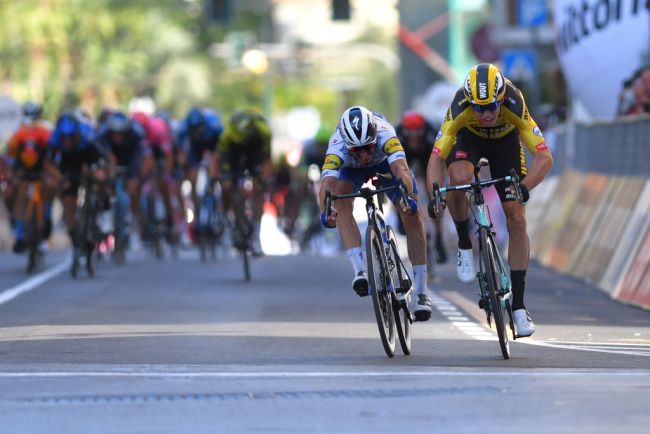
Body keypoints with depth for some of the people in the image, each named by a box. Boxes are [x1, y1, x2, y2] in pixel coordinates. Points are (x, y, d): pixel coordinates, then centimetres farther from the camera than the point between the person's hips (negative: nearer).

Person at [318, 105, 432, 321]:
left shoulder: (384, 134, -43)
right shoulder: (338, 145, -41)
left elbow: (401, 169, -55)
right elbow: (327, 182, -52)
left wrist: (408, 197, -74)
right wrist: (325, 211, -71)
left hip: (385, 161, 0)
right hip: (352, 168, 0)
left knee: (411, 214, -14)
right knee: (341, 202, -30)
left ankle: (420, 291, -7)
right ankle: (360, 270, -30)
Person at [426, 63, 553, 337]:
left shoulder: (514, 106, -38)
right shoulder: (460, 108, -38)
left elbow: (545, 157, -39)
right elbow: (436, 157, -34)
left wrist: (525, 186, -56)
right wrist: (435, 194, -51)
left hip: (505, 140, 1)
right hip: (468, 138, 0)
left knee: (516, 219, -10)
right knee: (459, 177, -36)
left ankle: (518, 307, -3)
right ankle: (464, 246, -10)